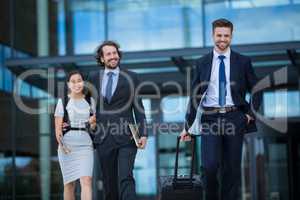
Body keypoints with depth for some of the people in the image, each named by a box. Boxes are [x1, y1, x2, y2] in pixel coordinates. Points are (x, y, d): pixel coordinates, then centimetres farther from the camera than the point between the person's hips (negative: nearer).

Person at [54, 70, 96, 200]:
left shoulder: (90, 101, 11)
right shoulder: (63, 101, 4)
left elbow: (94, 126, 18)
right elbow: (58, 127, 1)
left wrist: (93, 122, -4)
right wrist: (61, 144, -14)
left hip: (85, 145, 1)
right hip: (67, 145, -1)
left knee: (86, 181, -14)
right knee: (69, 183, 5)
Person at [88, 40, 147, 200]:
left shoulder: (131, 78, 5)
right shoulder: (94, 78, 10)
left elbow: (138, 107, 3)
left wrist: (143, 134, -4)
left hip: (126, 138, -3)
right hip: (103, 138, 3)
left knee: (125, 178, -14)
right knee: (109, 182, 7)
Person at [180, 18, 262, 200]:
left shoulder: (243, 62, 6)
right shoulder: (202, 63, 8)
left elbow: (256, 90, 13)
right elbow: (195, 96, 9)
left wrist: (251, 114, -1)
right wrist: (187, 126, 7)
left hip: (235, 118, 0)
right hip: (211, 119, 0)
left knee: (232, 168, 3)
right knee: (210, 166, -12)